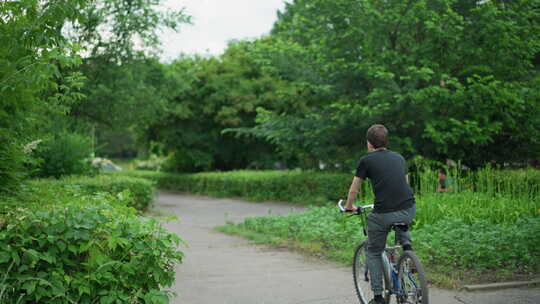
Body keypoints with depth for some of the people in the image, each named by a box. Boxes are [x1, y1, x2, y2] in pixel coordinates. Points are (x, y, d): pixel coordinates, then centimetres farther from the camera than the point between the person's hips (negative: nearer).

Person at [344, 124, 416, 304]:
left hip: (383, 215, -4)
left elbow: (354, 190, 11)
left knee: (374, 253, 17)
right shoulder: (399, 158, 17)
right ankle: (406, 245, 15)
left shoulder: (366, 160, 4)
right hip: (409, 211, 4)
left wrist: (349, 207, 30)